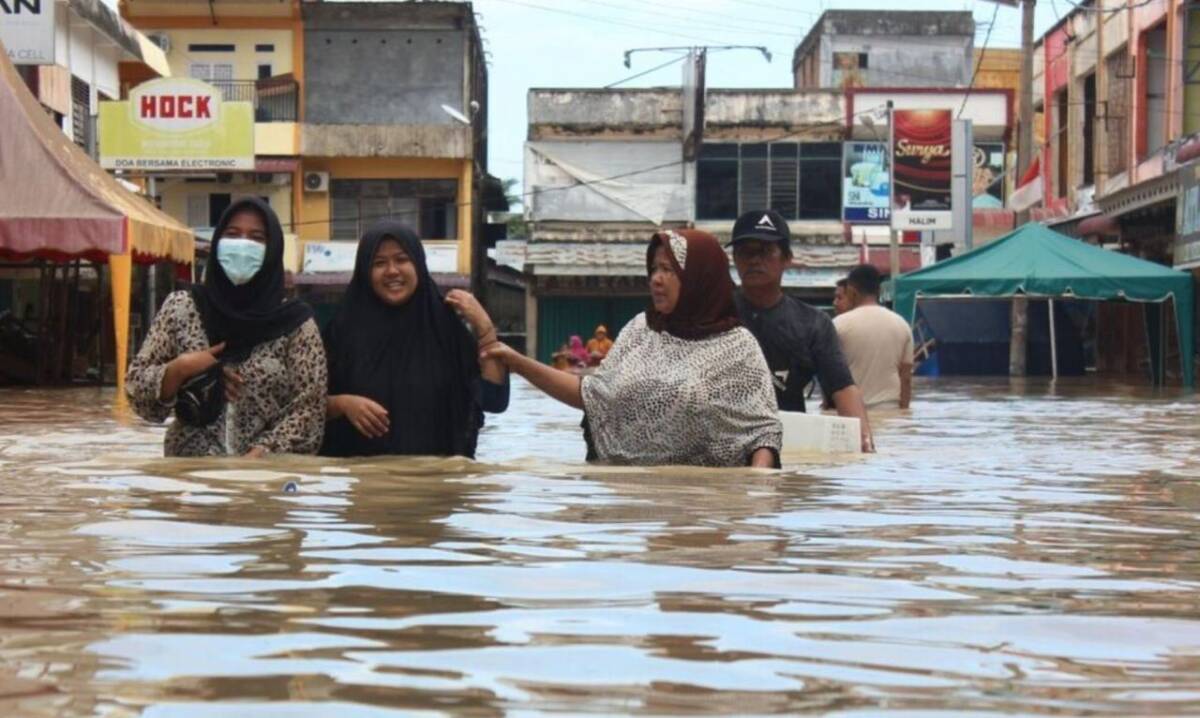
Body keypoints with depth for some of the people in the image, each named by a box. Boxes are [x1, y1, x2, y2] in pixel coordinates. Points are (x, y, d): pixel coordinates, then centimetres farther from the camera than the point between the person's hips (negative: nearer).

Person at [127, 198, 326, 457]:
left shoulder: (295, 322, 3)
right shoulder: (181, 308, 8)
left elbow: (308, 409, -1)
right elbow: (136, 389, 9)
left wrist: (257, 458, -12)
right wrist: (179, 369, -8)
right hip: (189, 467, 1)